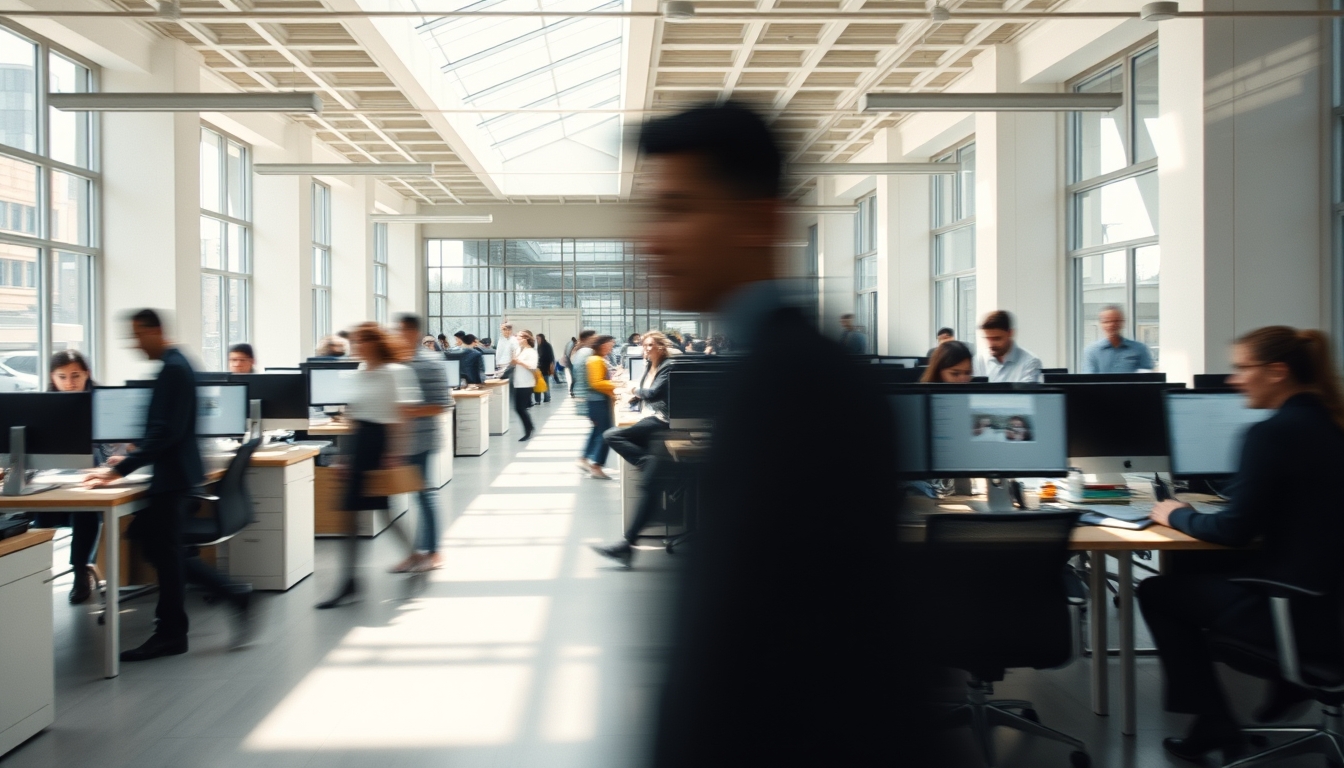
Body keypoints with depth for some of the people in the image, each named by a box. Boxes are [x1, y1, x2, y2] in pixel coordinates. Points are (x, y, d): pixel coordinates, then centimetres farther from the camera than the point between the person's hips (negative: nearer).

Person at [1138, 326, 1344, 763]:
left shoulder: (1271, 433, -19)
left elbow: (1234, 531, -18)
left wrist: (1176, 516, 0)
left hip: (1292, 611, -8)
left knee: (1156, 593, 11)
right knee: (1204, 575, 30)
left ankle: (1214, 727, 16)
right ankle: (1292, 680, 29)